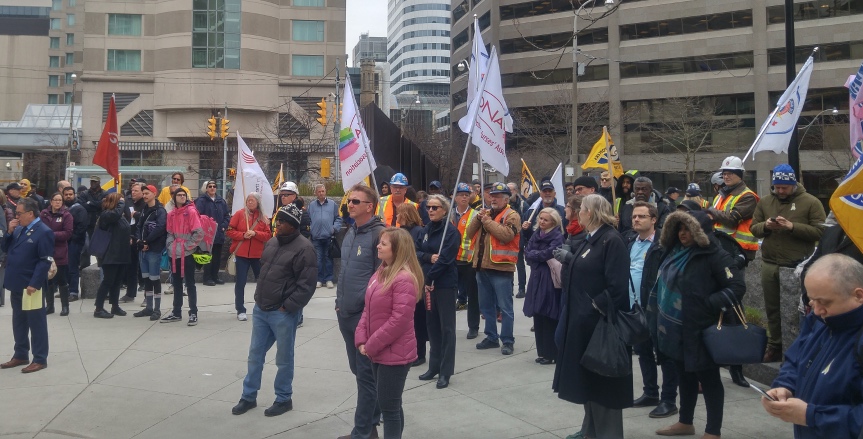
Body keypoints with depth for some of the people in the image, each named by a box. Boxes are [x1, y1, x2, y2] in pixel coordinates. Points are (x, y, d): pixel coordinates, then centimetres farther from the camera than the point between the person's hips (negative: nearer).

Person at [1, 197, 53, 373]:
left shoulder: (44, 232, -14)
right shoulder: (19, 229, 12)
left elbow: (45, 261, -18)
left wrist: (34, 284, -22)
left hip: (30, 286, -8)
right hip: (16, 284, 8)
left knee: (36, 323, 1)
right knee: (18, 322, 17)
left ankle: (40, 359, 9)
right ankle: (20, 355, 28)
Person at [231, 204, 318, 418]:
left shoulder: (303, 248, -16)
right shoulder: (272, 242, 9)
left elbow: (307, 284, -18)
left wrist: (287, 307, -16)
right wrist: (259, 297, 14)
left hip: (283, 313, -7)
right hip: (260, 309, 8)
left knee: (284, 359, 7)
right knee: (255, 354, 16)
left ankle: (284, 399, 23)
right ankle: (249, 396, 30)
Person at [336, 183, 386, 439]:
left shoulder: (379, 234, -15)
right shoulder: (350, 232, 11)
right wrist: (340, 303, 16)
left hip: (366, 315, -9)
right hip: (347, 314, 9)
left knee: (366, 373, 1)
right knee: (358, 370, 19)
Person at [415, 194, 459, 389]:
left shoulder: (451, 231, -11)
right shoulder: (426, 229, 10)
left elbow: (445, 258, -17)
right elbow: (416, 251, 6)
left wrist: (430, 279, -16)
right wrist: (429, 257, -14)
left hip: (445, 284, -7)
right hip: (427, 283, 7)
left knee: (446, 327, 1)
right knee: (432, 325, 13)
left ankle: (445, 372, 8)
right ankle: (434, 366, 24)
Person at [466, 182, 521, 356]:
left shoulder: (512, 216, -3)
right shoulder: (485, 213, 17)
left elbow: (506, 235, -21)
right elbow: (469, 233, 11)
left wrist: (487, 221, -14)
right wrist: (478, 219, -5)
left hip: (501, 268, -7)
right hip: (482, 266, 7)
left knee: (505, 307, -3)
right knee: (486, 306, 14)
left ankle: (507, 341, 4)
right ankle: (491, 337, 24)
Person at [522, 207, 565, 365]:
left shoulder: (557, 237, -8)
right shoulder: (535, 234, 13)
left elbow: (548, 254, -17)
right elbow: (528, 255, 13)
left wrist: (532, 254, -3)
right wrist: (538, 256, -5)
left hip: (550, 281, -7)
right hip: (536, 278, 7)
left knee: (549, 318, -3)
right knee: (538, 318, 9)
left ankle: (551, 354, 6)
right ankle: (542, 352, 19)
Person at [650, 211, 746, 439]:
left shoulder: (714, 255, -15)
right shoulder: (675, 252, 6)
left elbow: (737, 286, -17)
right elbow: (665, 284, 18)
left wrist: (709, 305, -20)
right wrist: (659, 316, 13)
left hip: (699, 331, -8)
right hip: (676, 329, 8)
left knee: (708, 379, 5)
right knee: (685, 376, 20)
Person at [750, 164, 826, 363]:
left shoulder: (811, 202, -4)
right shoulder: (764, 201, 9)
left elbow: (820, 232, -11)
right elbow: (753, 228, 11)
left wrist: (792, 226, -20)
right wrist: (765, 225, -10)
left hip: (796, 266, -4)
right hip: (769, 264, 4)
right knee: (772, 309, 13)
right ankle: (774, 345, 26)